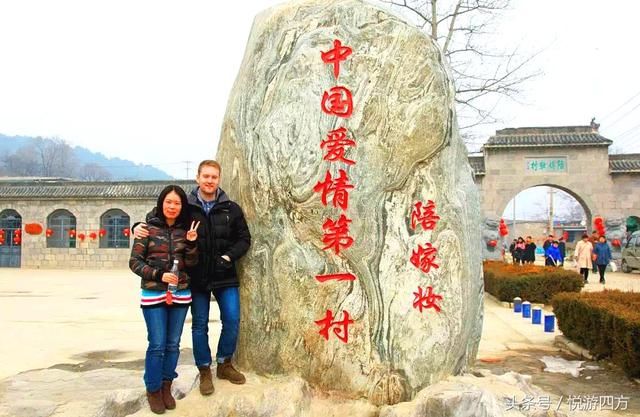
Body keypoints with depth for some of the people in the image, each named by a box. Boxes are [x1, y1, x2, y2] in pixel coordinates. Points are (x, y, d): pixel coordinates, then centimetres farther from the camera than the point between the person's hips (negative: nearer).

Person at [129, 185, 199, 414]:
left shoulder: (184, 230, 5)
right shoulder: (149, 228, -4)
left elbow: (191, 264, 0)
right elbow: (134, 262, -6)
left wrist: (192, 243, -16)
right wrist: (159, 275, -16)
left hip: (180, 295, 3)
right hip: (153, 295, -3)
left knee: (173, 344, 9)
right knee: (157, 345, -2)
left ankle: (166, 387, 24)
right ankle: (153, 390, 16)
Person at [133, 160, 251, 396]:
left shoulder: (231, 209, 0)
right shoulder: (185, 208, -3)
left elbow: (244, 238, 4)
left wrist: (229, 256, -10)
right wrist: (139, 226, -14)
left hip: (225, 277, 1)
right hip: (197, 277, -1)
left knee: (232, 320, 2)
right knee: (200, 325, 8)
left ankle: (224, 364, 25)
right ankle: (204, 371, 24)